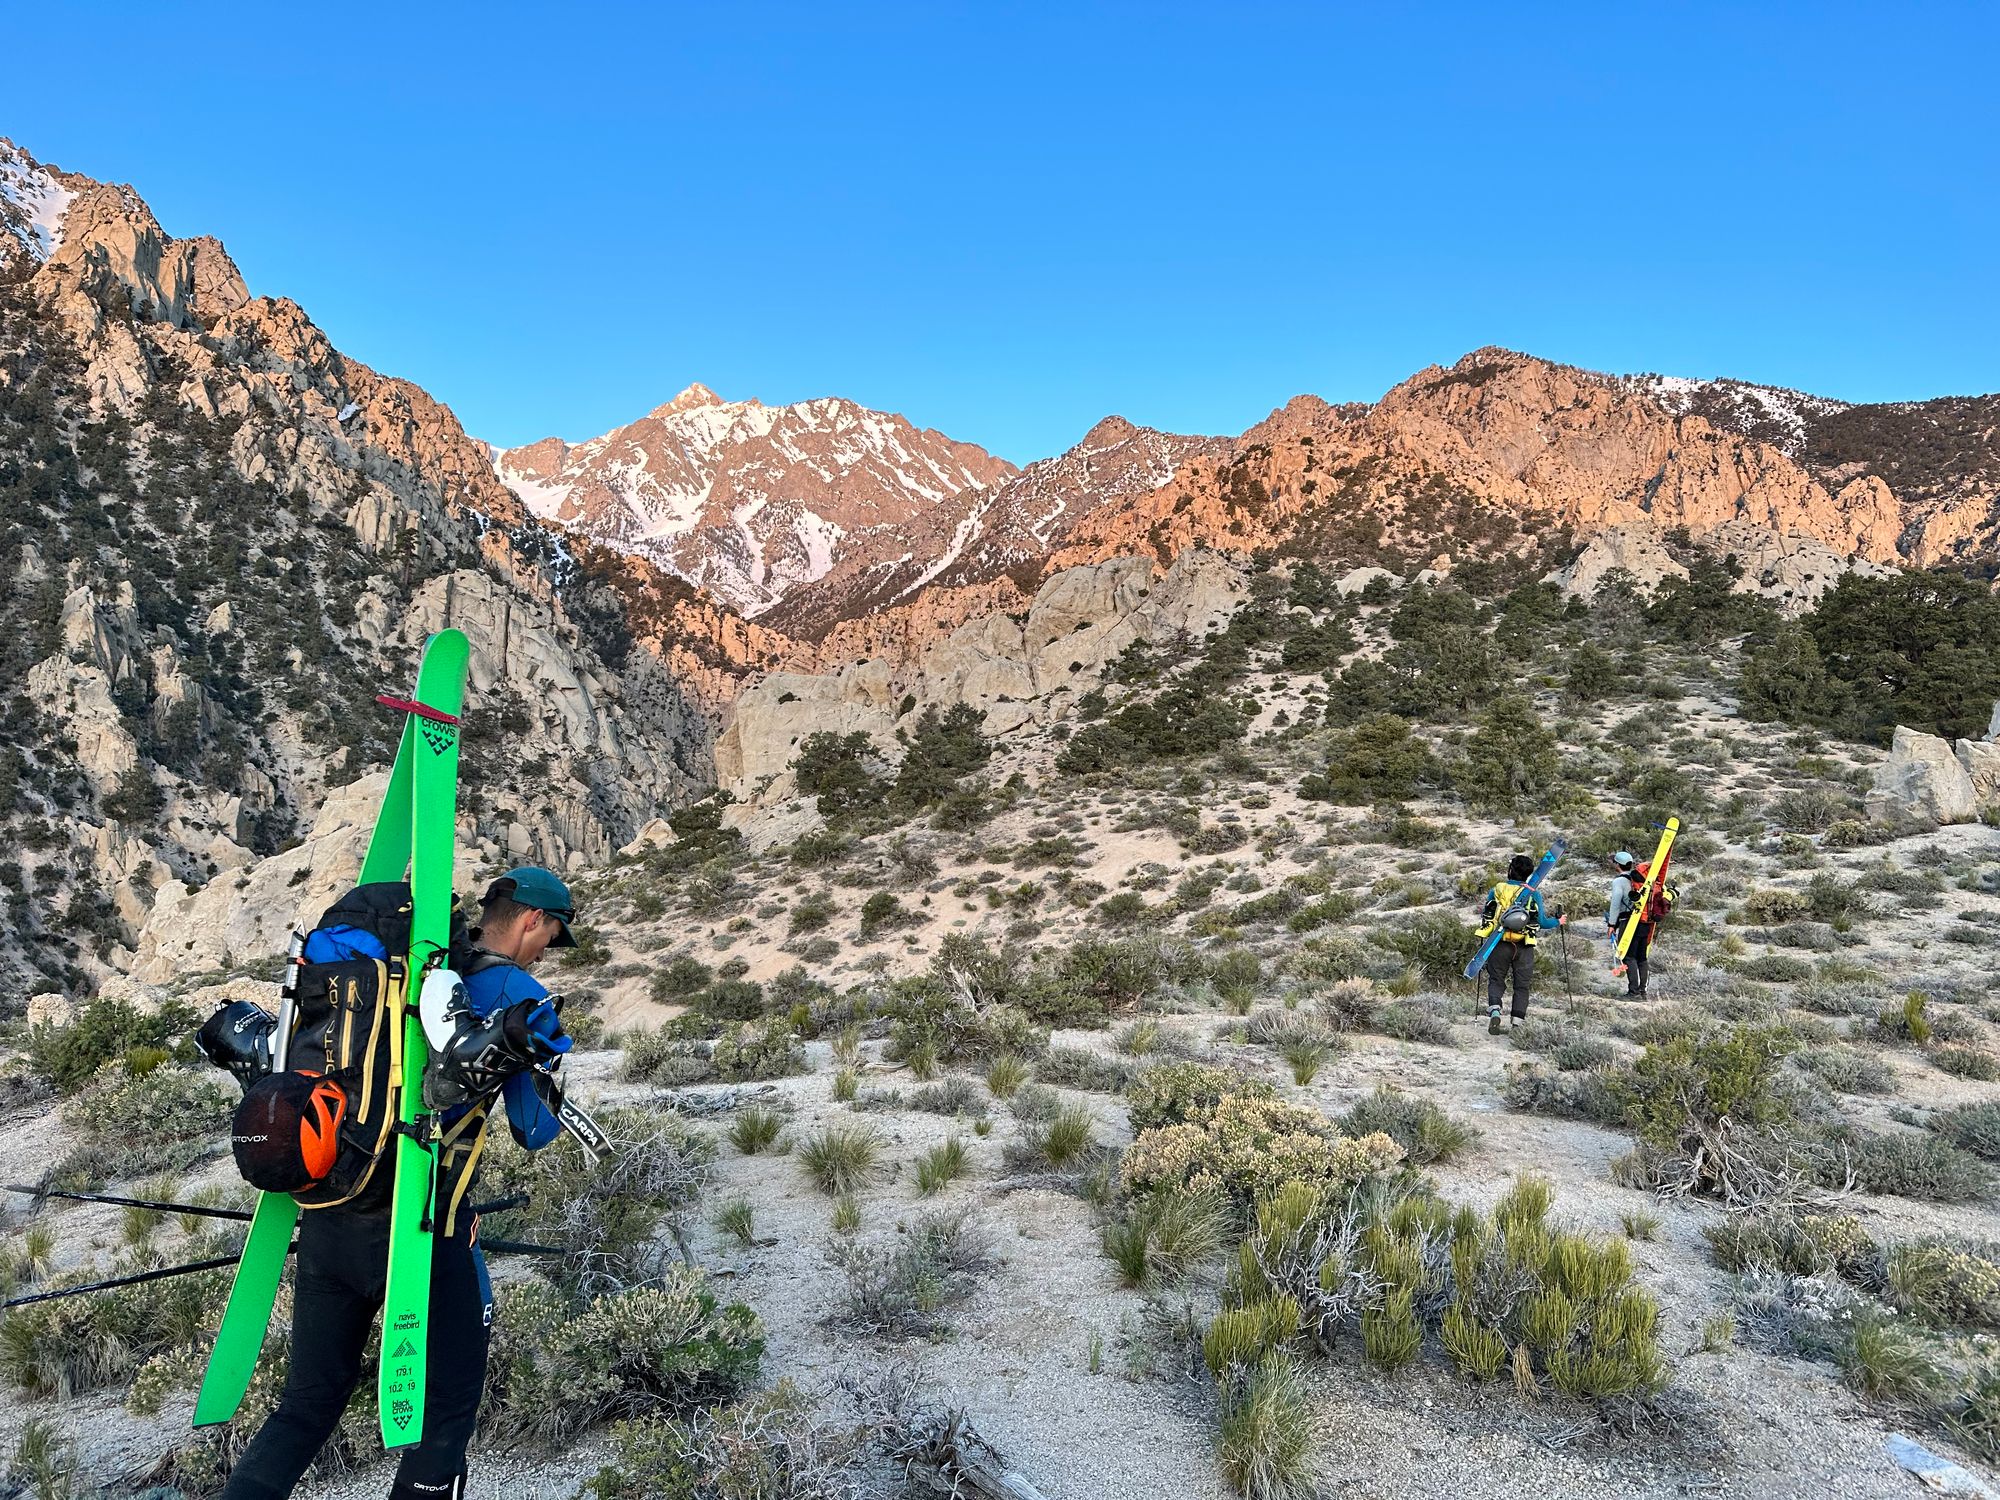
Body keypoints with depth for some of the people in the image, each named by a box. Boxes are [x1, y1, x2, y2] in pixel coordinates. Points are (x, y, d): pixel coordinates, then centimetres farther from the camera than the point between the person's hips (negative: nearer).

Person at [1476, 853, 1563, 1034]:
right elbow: (1541, 923, -1)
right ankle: (1517, 1023, 5)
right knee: (1522, 985, 10)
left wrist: (1483, 912, 32)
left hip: (1499, 944, 0)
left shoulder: (1496, 890, 0)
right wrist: (1557, 922, 19)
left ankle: (1494, 1011, -13)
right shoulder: (1533, 894, -3)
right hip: (1524, 947, 0)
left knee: (1496, 981, 11)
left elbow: (1486, 916, 9)